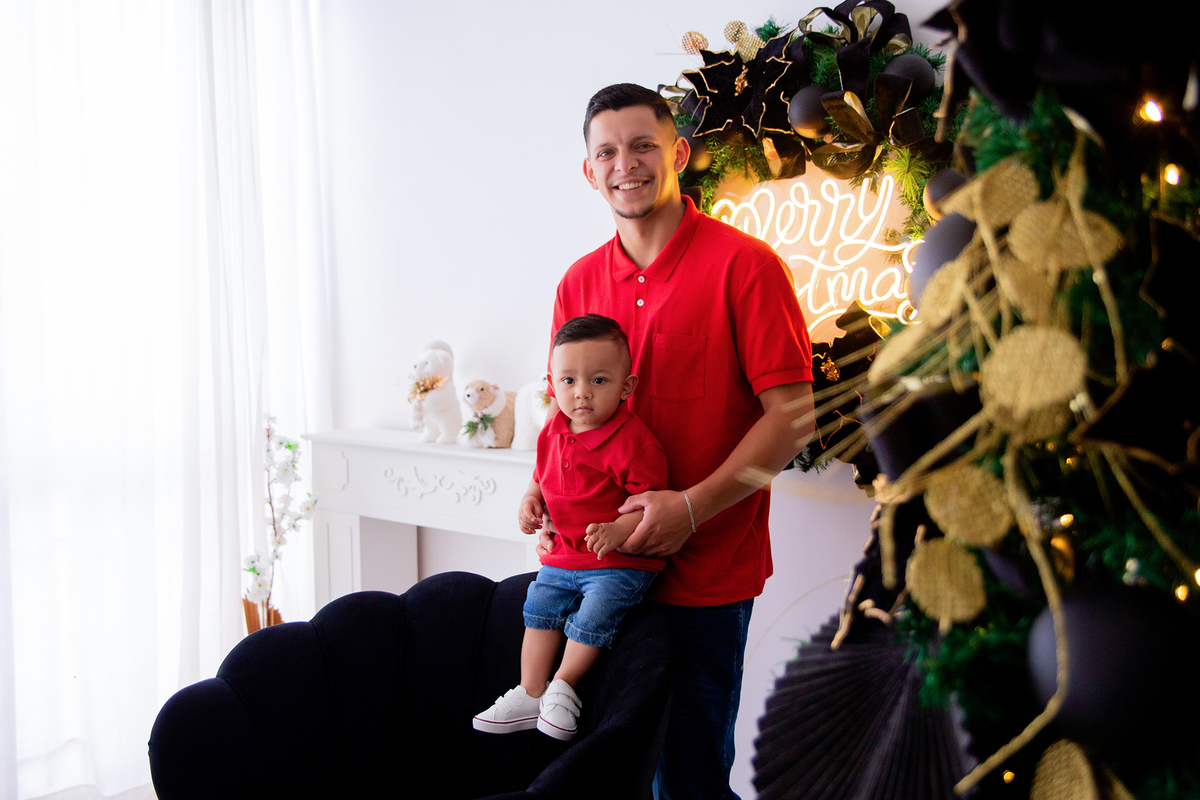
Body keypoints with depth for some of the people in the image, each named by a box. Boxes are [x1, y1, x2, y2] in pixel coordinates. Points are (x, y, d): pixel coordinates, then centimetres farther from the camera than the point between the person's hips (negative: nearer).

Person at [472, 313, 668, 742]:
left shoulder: (634, 442, -21)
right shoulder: (553, 433, 2)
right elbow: (541, 477, 20)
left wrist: (618, 530, -35)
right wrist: (530, 502, -1)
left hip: (621, 561, -7)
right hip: (563, 555, 7)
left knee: (593, 617, -17)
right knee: (539, 607, 4)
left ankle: (563, 687, 7)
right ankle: (530, 695, 16)